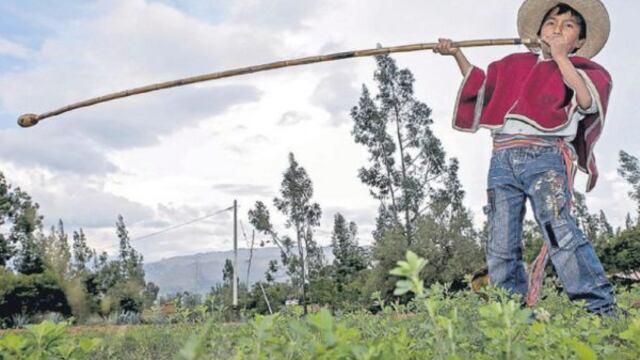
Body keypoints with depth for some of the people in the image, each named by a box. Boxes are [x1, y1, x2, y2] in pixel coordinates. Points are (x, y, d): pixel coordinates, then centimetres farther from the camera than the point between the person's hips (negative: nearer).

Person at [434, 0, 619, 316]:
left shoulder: (584, 69, 15)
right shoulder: (516, 64, 26)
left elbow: (586, 100, -6)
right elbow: (480, 82, 39)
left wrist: (560, 56, -3)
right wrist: (457, 54, 28)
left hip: (543, 156, -4)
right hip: (502, 160, 5)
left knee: (560, 232, -24)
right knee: (500, 248, -1)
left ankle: (602, 310, -21)